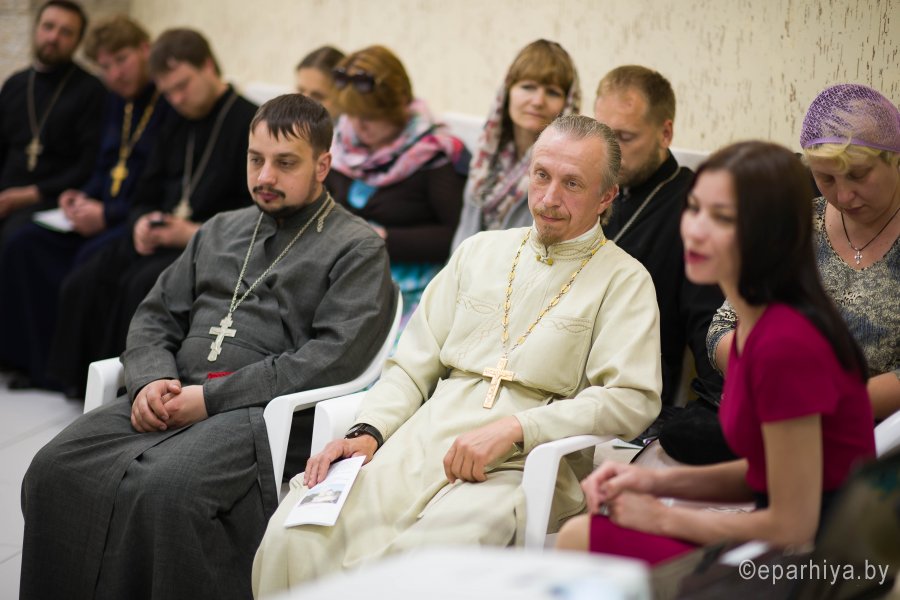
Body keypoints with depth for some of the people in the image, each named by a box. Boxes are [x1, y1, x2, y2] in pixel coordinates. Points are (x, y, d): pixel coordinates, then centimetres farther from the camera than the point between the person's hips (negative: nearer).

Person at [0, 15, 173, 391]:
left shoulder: (172, 103, -13)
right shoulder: (118, 99, 16)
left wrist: (107, 214, -20)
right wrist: (84, 196, 4)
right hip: (107, 213, 9)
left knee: (93, 254, -33)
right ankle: (41, 362, -5)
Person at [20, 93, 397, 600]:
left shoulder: (358, 249, 5)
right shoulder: (220, 231, 26)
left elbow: (333, 354, -9)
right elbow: (156, 316, 24)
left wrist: (211, 397, -13)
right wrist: (151, 379, -1)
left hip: (259, 411, -6)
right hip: (170, 400, 6)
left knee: (165, 488, -35)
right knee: (54, 473, -19)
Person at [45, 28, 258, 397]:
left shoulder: (249, 123, -6)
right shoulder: (176, 128, 21)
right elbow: (145, 196, 25)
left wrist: (196, 233, -17)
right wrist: (142, 222, 0)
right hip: (161, 237, 8)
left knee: (143, 285, -32)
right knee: (83, 284, -14)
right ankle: (85, 383, -6)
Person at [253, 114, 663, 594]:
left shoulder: (624, 281, 6)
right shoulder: (481, 251, 21)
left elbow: (632, 400, -7)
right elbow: (411, 366, 20)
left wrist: (513, 429, -17)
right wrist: (368, 432, 1)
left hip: (521, 467, -4)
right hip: (418, 446, 4)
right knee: (292, 536, -21)